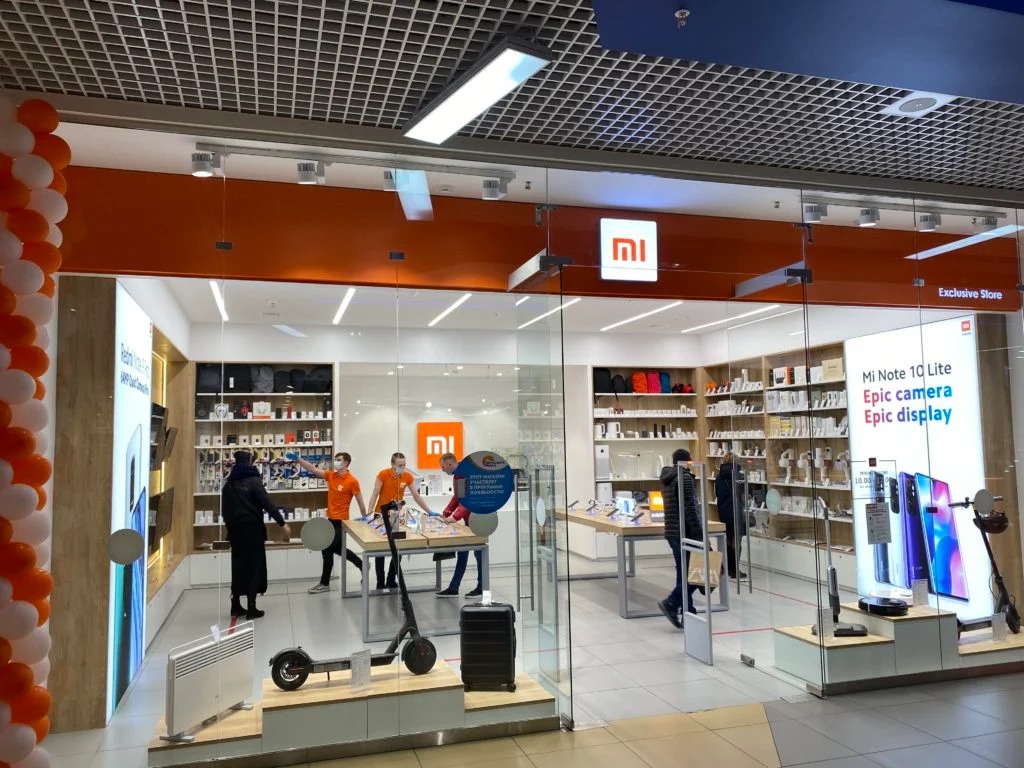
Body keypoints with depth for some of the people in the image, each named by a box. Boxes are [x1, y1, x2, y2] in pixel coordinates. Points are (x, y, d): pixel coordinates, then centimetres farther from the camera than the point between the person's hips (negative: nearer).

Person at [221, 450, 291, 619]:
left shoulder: (228, 483, 7)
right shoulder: (253, 481, -11)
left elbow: (224, 509, 12)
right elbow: (267, 504, -18)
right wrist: (282, 523, -17)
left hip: (235, 529, 6)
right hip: (252, 529, -6)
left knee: (238, 565, 13)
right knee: (253, 566, 0)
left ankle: (236, 605, 18)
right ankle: (251, 608, 1)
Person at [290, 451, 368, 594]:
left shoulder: (352, 481, -14)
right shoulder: (331, 475, 4)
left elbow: (360, 501, -9)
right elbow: (313, 469, -3)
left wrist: (365, 518, -5)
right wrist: (298, 459, -15)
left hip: (340, 520, -7)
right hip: (331, 518, 7)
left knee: (327, 549, -1)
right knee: (337, 548, 19)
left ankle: (324, 584, 13)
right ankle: (362, 565, 36)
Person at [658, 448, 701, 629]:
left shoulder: (666, 479, 13)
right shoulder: (685, 478, -13)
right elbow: (690, 510, -19)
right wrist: (700, 535, -17)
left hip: (672, 532, 9)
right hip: (685, 533, -9)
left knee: (684, 573, 12)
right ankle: (671, 603, -8)